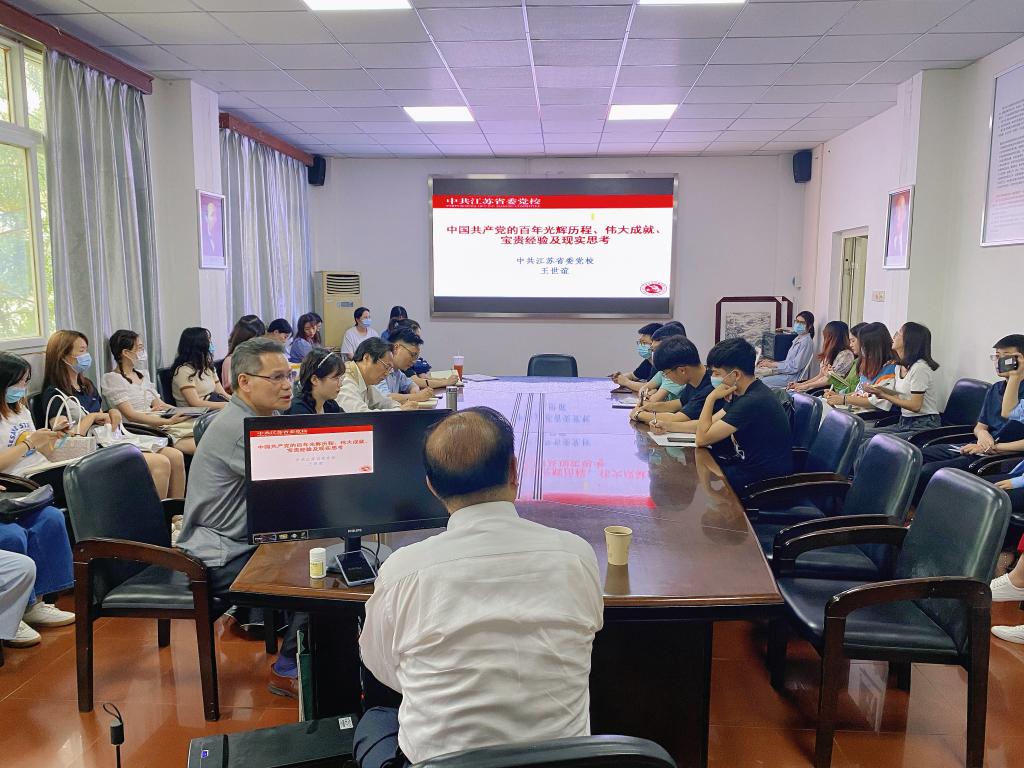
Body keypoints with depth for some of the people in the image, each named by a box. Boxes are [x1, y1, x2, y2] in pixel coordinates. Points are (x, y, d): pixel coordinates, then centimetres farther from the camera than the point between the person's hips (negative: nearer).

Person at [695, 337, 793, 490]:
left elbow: (702, 439, -22)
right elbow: (709, 424, 9)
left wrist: (711, 398, -16)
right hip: (748, 464, 9)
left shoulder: (753, 402, -27)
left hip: (767, 479, -9)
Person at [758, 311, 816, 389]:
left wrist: (772, 364, -15)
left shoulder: (806, 342, -16)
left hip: (793, 377, -9)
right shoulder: (798, 339, 15)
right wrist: (771, 362, 5)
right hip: (786, 372, 9)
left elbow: (795, 367, -19)